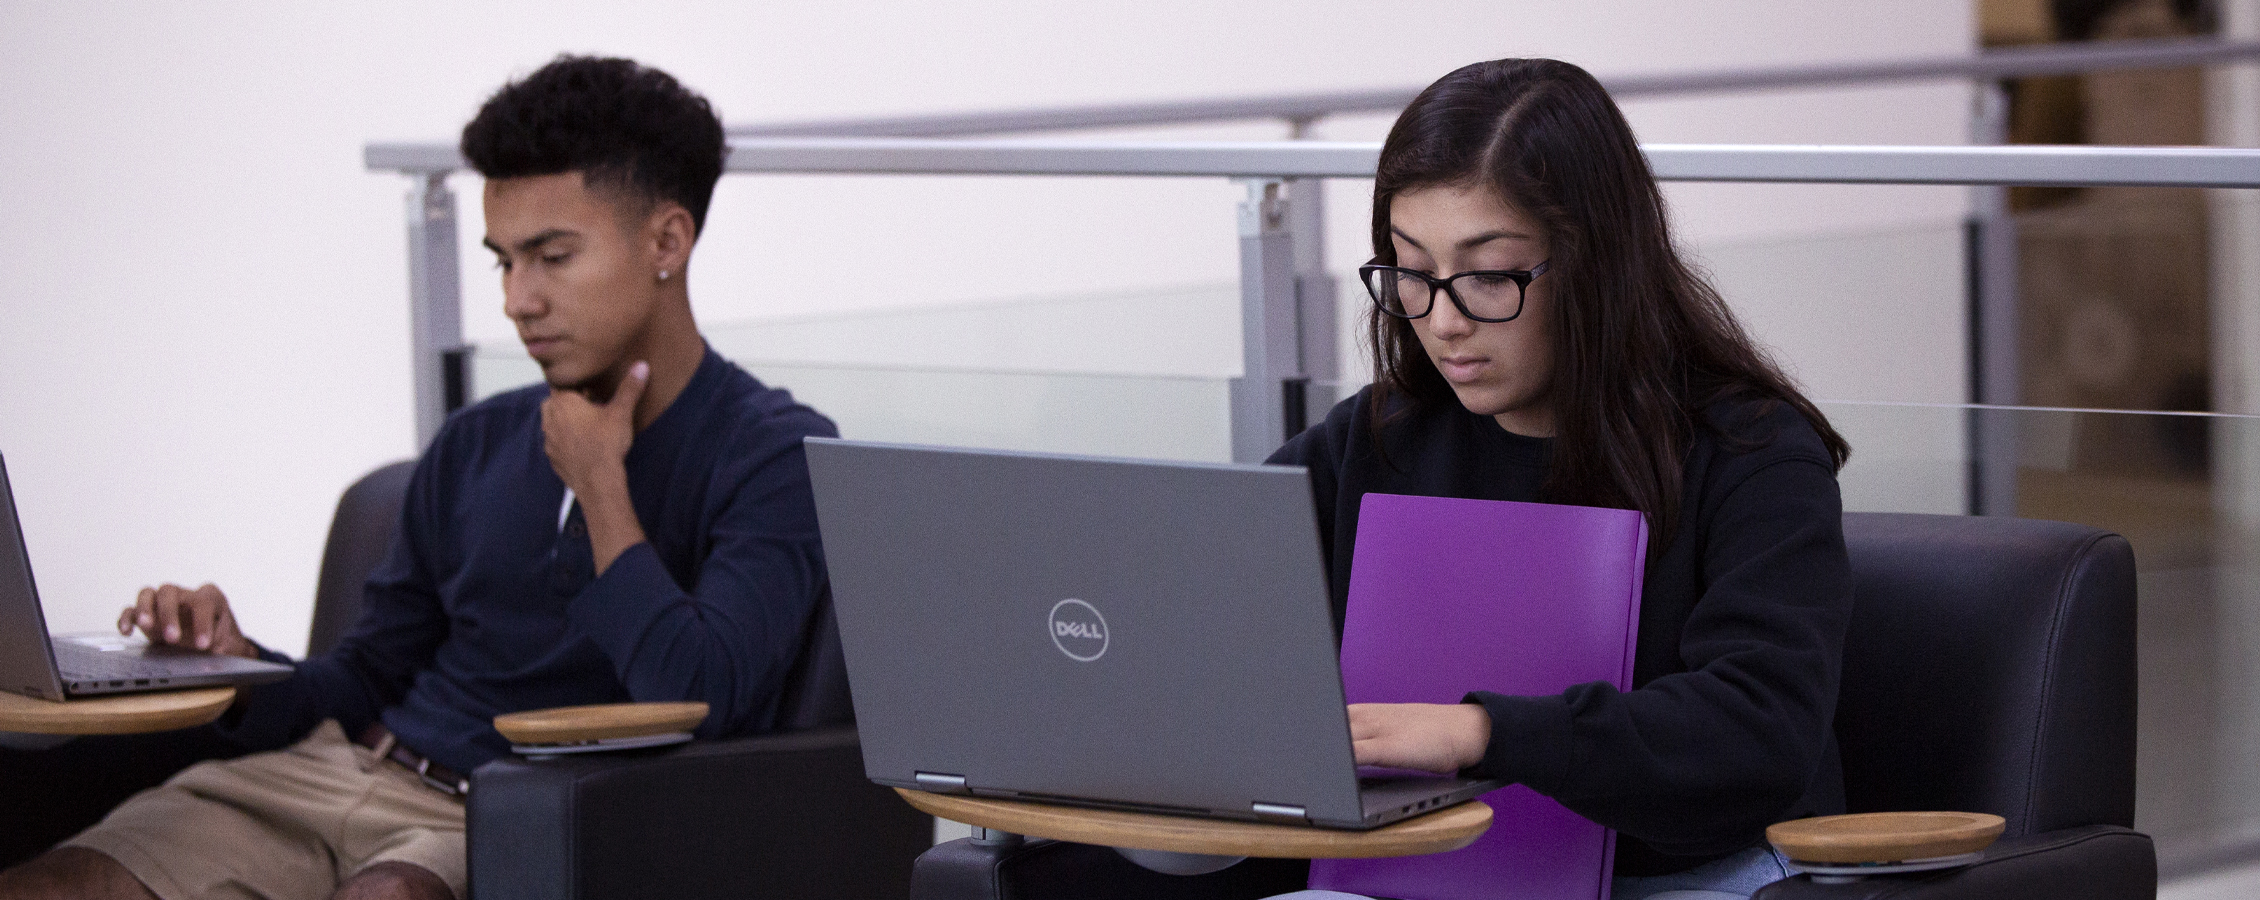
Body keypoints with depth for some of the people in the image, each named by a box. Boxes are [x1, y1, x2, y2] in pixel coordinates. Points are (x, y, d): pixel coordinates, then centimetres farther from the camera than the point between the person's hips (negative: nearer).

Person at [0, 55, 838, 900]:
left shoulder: (776, 457, -3)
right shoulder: (476, 447, 18)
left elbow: (696, 697, -19)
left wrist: (597, 481, -7)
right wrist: (236, 667, 1)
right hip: (344, 769, 6)